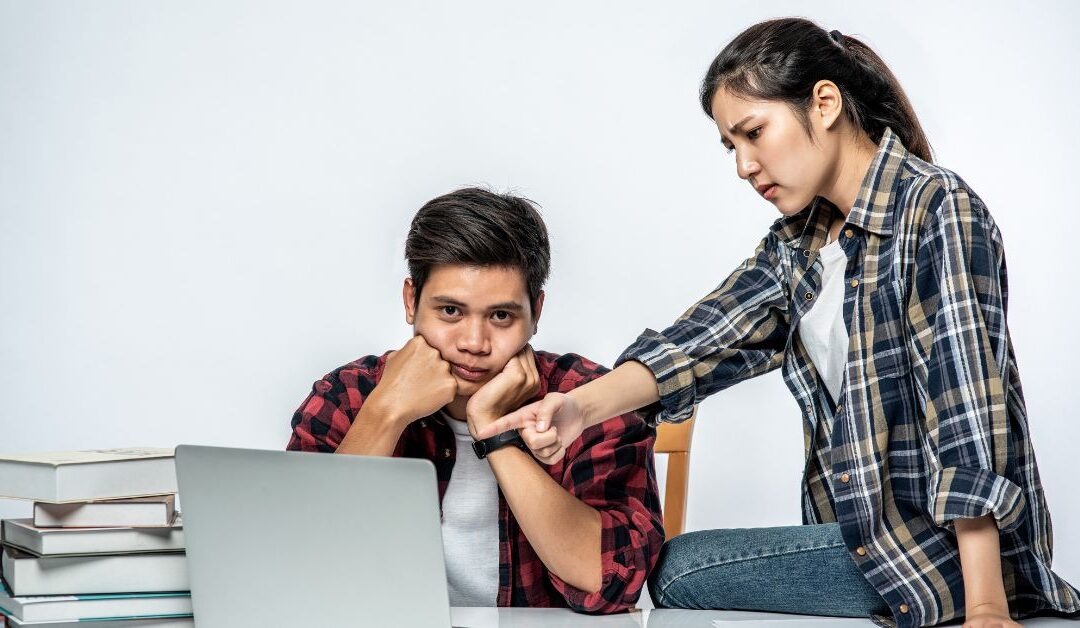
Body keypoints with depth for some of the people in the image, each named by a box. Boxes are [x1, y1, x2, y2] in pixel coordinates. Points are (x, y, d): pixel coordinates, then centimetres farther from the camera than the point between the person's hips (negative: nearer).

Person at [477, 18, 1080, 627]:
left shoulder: (936, 212, -15)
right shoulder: (799, 239, 10)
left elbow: (966, 413, -21)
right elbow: (707, 336, -5)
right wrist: (583, 406, -24)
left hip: (950, 547, -8)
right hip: (858, 527, 8)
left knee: (679, 573, -8)